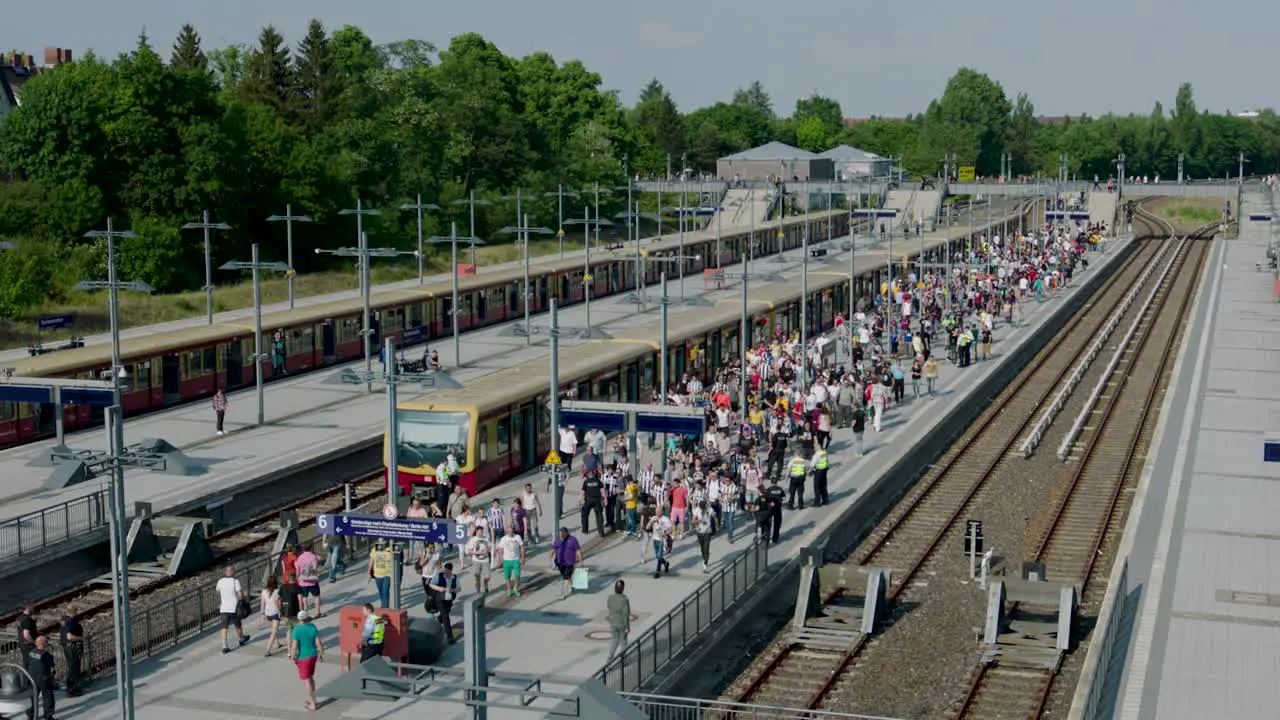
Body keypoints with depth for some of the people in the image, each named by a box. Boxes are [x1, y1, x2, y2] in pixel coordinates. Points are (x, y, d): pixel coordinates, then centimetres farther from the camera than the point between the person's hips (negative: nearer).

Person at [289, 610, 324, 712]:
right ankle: (311, 699, 33)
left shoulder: (296, 630, -17)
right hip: (313, 656, 5)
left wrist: (293, 658, -7)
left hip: (303, 658, -5)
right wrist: (321, 655, 8)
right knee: (310, 677, 23)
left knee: (306, 681, 4)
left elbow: (294, 646, -20)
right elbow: (319, 643, -3)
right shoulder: (313, 628, -4)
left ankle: (312, 704, 8)